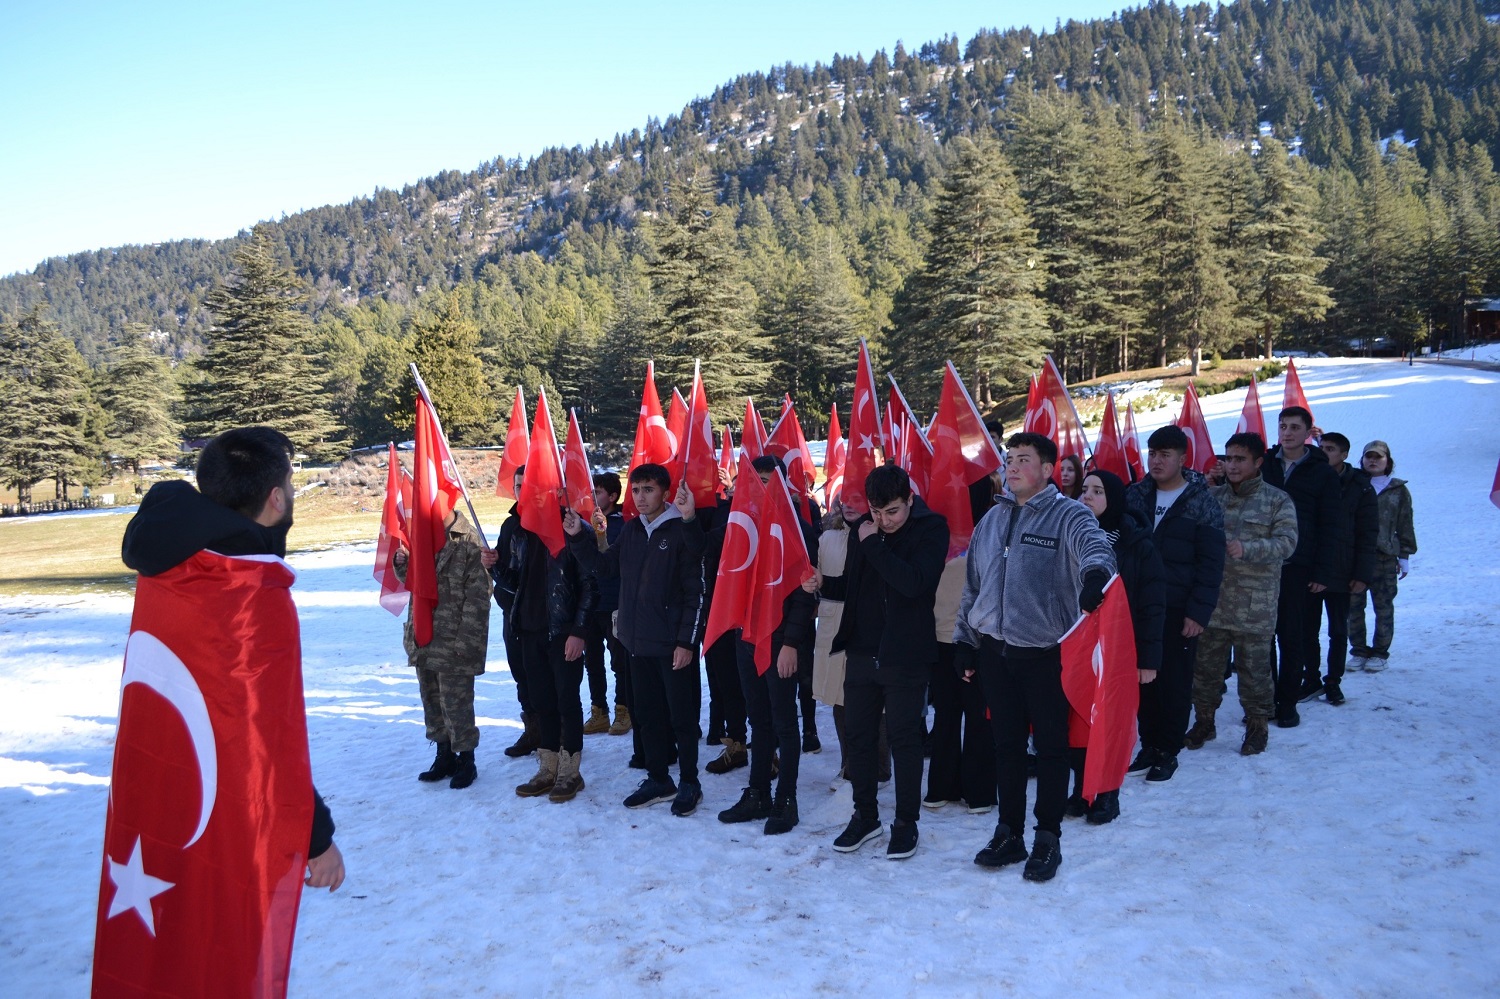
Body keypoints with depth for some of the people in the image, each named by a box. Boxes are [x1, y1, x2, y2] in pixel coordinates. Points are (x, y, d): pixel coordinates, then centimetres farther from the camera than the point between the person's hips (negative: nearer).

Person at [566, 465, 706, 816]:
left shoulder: (681, 531, -11)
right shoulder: (631, 530, 9)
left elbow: (695, 591, -13)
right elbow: (604, 567, 16)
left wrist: (687, 641, -17)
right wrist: (578, 538, 2)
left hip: (673, 643, -6)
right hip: (639, 641, 7)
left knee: (681, 715, 4)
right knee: (647, 714, 14)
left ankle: (689, 783, 18)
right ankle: (658, 780, 28)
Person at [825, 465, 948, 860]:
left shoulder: (931, 528, -9)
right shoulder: (862, 528, 5)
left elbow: (914, 582, -25)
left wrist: (874, 544, -20)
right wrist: (824, 584, -2)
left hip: (905, 654, -5)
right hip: (862, 650, 5)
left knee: (904, 738, 5)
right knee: (858, 734, 11)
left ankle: (906, 822, 19)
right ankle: (865, 815, 27)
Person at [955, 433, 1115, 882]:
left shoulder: (1068, 515, -6)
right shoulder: (992, 519, 12)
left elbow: (1095, 545, -27)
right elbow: (972, 585, 16)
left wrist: (1096, 570, -50)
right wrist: (964, 639, 14)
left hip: (1047, 651, -5)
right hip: (995, 649, 5)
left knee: (1050, 745, 5)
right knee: (1006, 744, 13)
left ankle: (1048, 839, 19)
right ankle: (1009, 834, 26)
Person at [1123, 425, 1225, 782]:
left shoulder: (1202, 504, -5)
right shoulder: (1134, 495, 6)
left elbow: (1211, 565, -7)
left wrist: (1199, 612, -13)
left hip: (1179, 610, -4)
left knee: (1174, 681, 5)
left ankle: (1168, 751, 17)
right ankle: (1149, 745, 23)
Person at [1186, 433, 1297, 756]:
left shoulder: (1277, 500, 0)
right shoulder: (1212, 496, 9)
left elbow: (1286, 542, -12)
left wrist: (1247, 549, -26)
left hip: (1255, 605, -3)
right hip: (1212, 600, 3)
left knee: (1254, 669, 5)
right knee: (1206, 666, 11)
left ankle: (1257, 726, 22)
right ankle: (1204, 721, 26)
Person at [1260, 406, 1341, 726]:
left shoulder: (1322, 473, 3)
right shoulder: (1263, 465, 8)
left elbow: (1329, 528, 1)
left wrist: (1323, 573, -5)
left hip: (1298, 567, -2)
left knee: (1291, 636, 2)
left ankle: (1287, 702, 10)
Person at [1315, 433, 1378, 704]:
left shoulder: (1360, 488, -2)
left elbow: (1368, 535, -4)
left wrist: (1362, 575, -10)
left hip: (1341, 575, -2)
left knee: (1338, 632, 8)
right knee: (1308, 629, 8)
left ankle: (1333, 682, 17)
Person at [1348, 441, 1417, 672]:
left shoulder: (1398, 490, 7)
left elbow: (1405, 526, 9)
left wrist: (1405, 556, 7)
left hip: (1384, 556, -1)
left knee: (1384, 606, 4)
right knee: (1354, 605, 4)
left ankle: (1380, 653, 15)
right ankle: (1359, 650, 16)